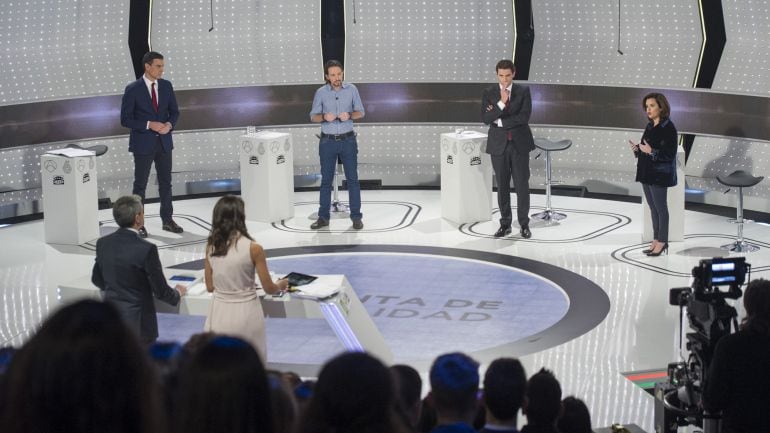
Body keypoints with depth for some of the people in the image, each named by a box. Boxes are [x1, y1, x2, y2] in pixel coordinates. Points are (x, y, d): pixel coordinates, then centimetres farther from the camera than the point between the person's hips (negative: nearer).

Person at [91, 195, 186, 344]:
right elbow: (160, 291, -12)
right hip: (138, 323, -6)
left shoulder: (103, 243, -2)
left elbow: (97, 280, 13)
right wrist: (177, 293, 9)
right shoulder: (146, 249, -20)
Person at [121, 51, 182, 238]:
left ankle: (167, 220, 21)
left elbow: (174, 111, 10)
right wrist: (149, 125, -20)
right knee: (140, 185, 3)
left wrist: (169, 124, -11)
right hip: (143, 143, -4)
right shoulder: (133, 89, -11)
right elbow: (125, 119, -10)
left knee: (166, 182, 11)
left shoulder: (166, 86, 3)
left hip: (164, 141, 4)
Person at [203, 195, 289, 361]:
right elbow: (269, 288, -5)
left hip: (219, 313, 4)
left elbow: (210, 287, 7)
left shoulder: (211, 246, -1)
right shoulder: (253, 248, -13)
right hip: (245, 313, -3)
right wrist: (281, 285, 17)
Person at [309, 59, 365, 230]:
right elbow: (313, 116, 1)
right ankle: (323, 217, 11)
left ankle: (356, 216, 5)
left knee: (352, 179, 0)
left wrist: (349, 115, -18)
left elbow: (360, 112, 3)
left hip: (348, 140, 0)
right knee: (326, 180, 4)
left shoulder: (351, 89, -1)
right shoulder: (321, 92, -2)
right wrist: (324, 117, -21)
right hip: (328, 141, 0)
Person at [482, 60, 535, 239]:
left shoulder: (523, 91, -2)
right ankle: (505, 224, 14)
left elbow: (524, 117, -13)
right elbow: (486, 119, -11)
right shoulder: (489, 93, 0)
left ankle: (524, 225, 9)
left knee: (522, 185, 0)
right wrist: (501, 103, -22)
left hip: (520, 144, -1)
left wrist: (500, 121, -10)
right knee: (502, 186, 5)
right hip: (498, 144, 1)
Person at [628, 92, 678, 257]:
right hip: (646, 172, 8)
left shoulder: (668, 127, -14)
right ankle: (656, 239, 19)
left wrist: (651, 151, -25)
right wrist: (637, 149, -1)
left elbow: (670, 154, -18)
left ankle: (662, 241, 7)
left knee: (660, 207, -1)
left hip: (659, 174, -8)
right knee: (653, 207, 12)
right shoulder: (650, 126, 11)